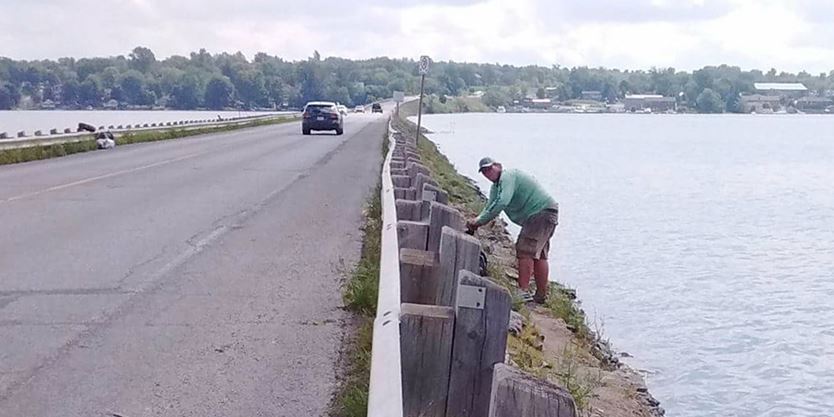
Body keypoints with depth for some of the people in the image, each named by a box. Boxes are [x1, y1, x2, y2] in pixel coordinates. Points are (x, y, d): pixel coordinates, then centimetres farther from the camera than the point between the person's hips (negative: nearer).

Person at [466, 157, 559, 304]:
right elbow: (490, 208, 15)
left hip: (543, 212, -11)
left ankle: (524, 292, -20)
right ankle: (541, 296, 19)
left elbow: (503, 202, -29)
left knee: (525, 251, -16)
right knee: (539, 254, 13)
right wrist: (476, 221, -4)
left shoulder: (508, 176, -16)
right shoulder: (496, 186, 17)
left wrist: (479, 220, -26)